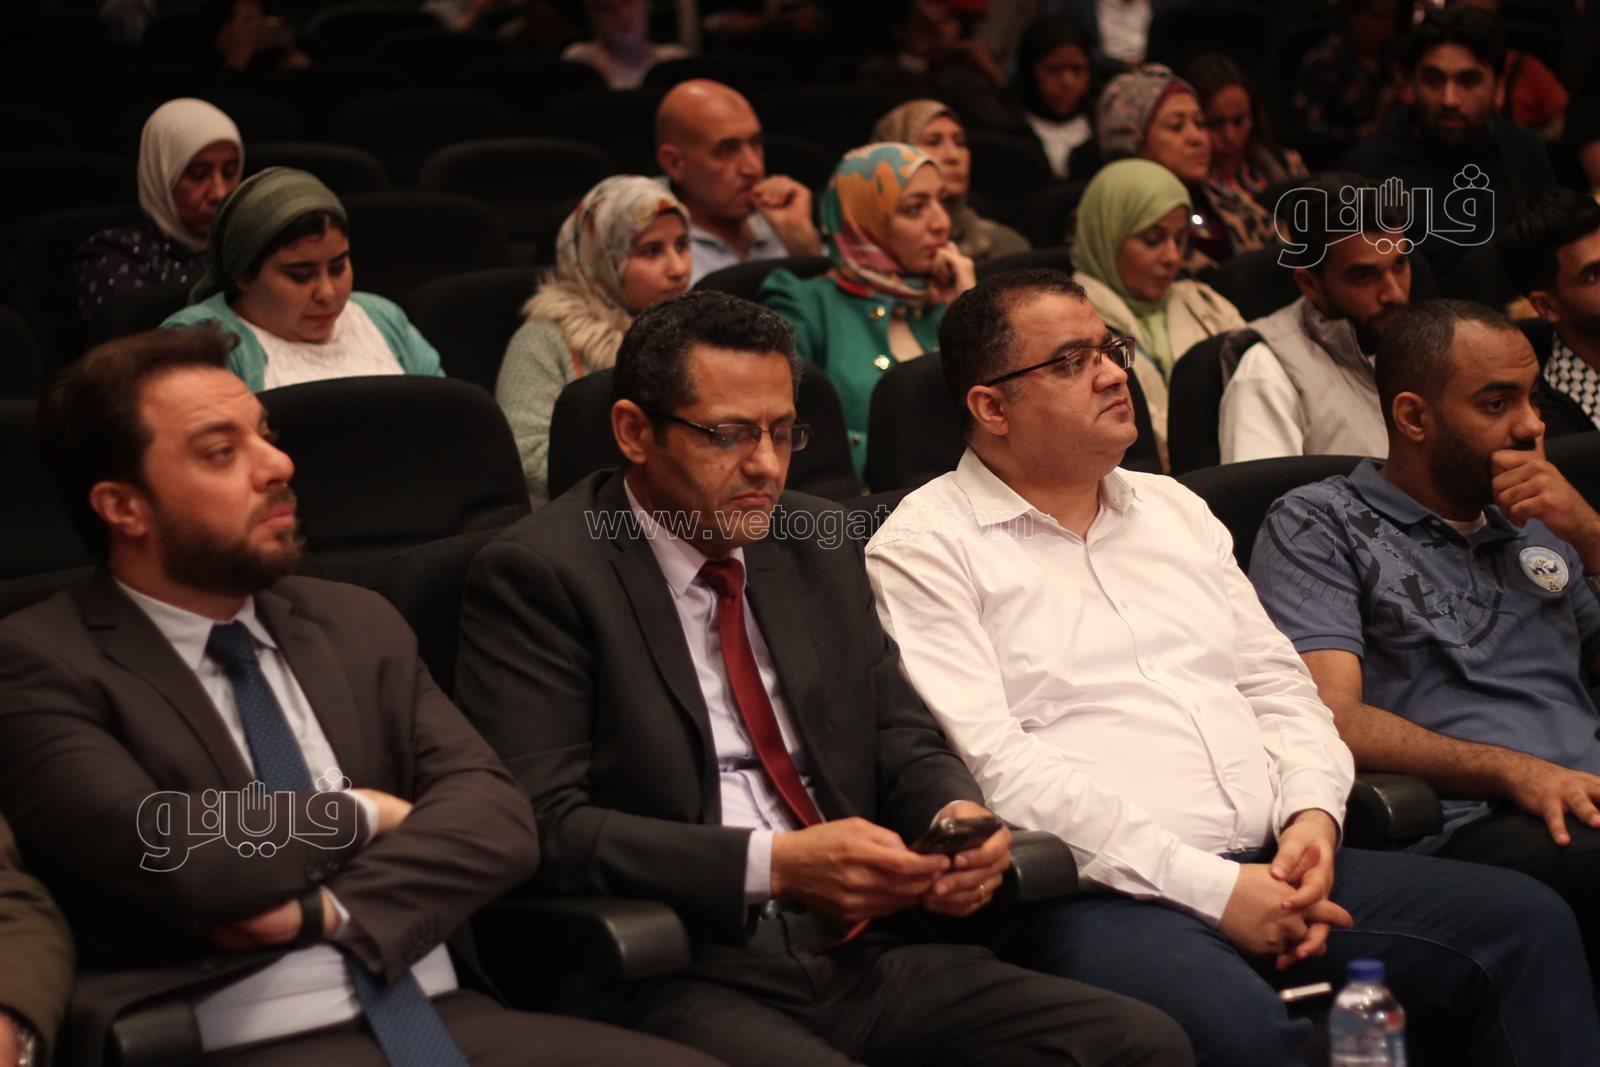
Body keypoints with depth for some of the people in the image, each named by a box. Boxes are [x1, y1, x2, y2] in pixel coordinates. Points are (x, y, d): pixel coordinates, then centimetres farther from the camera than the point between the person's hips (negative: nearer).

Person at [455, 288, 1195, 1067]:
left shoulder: (820, 543, 16)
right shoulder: (536, 576, -4)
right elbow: (544, 822, -12)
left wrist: (954, 816, -3)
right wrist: (776, 864, -20)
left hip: (864, 953, 6)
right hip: (683, 980, -6)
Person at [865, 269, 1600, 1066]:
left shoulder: (1173, 508, 23)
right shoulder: (924, 549, -1)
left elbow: (1278, 685, 21)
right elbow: (996, 768, -12)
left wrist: (1312, 813, -2)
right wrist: (1209, 888, -15)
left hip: (1270, 869, 7)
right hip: (1101, 898, -7)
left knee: (1526, 920, -8)